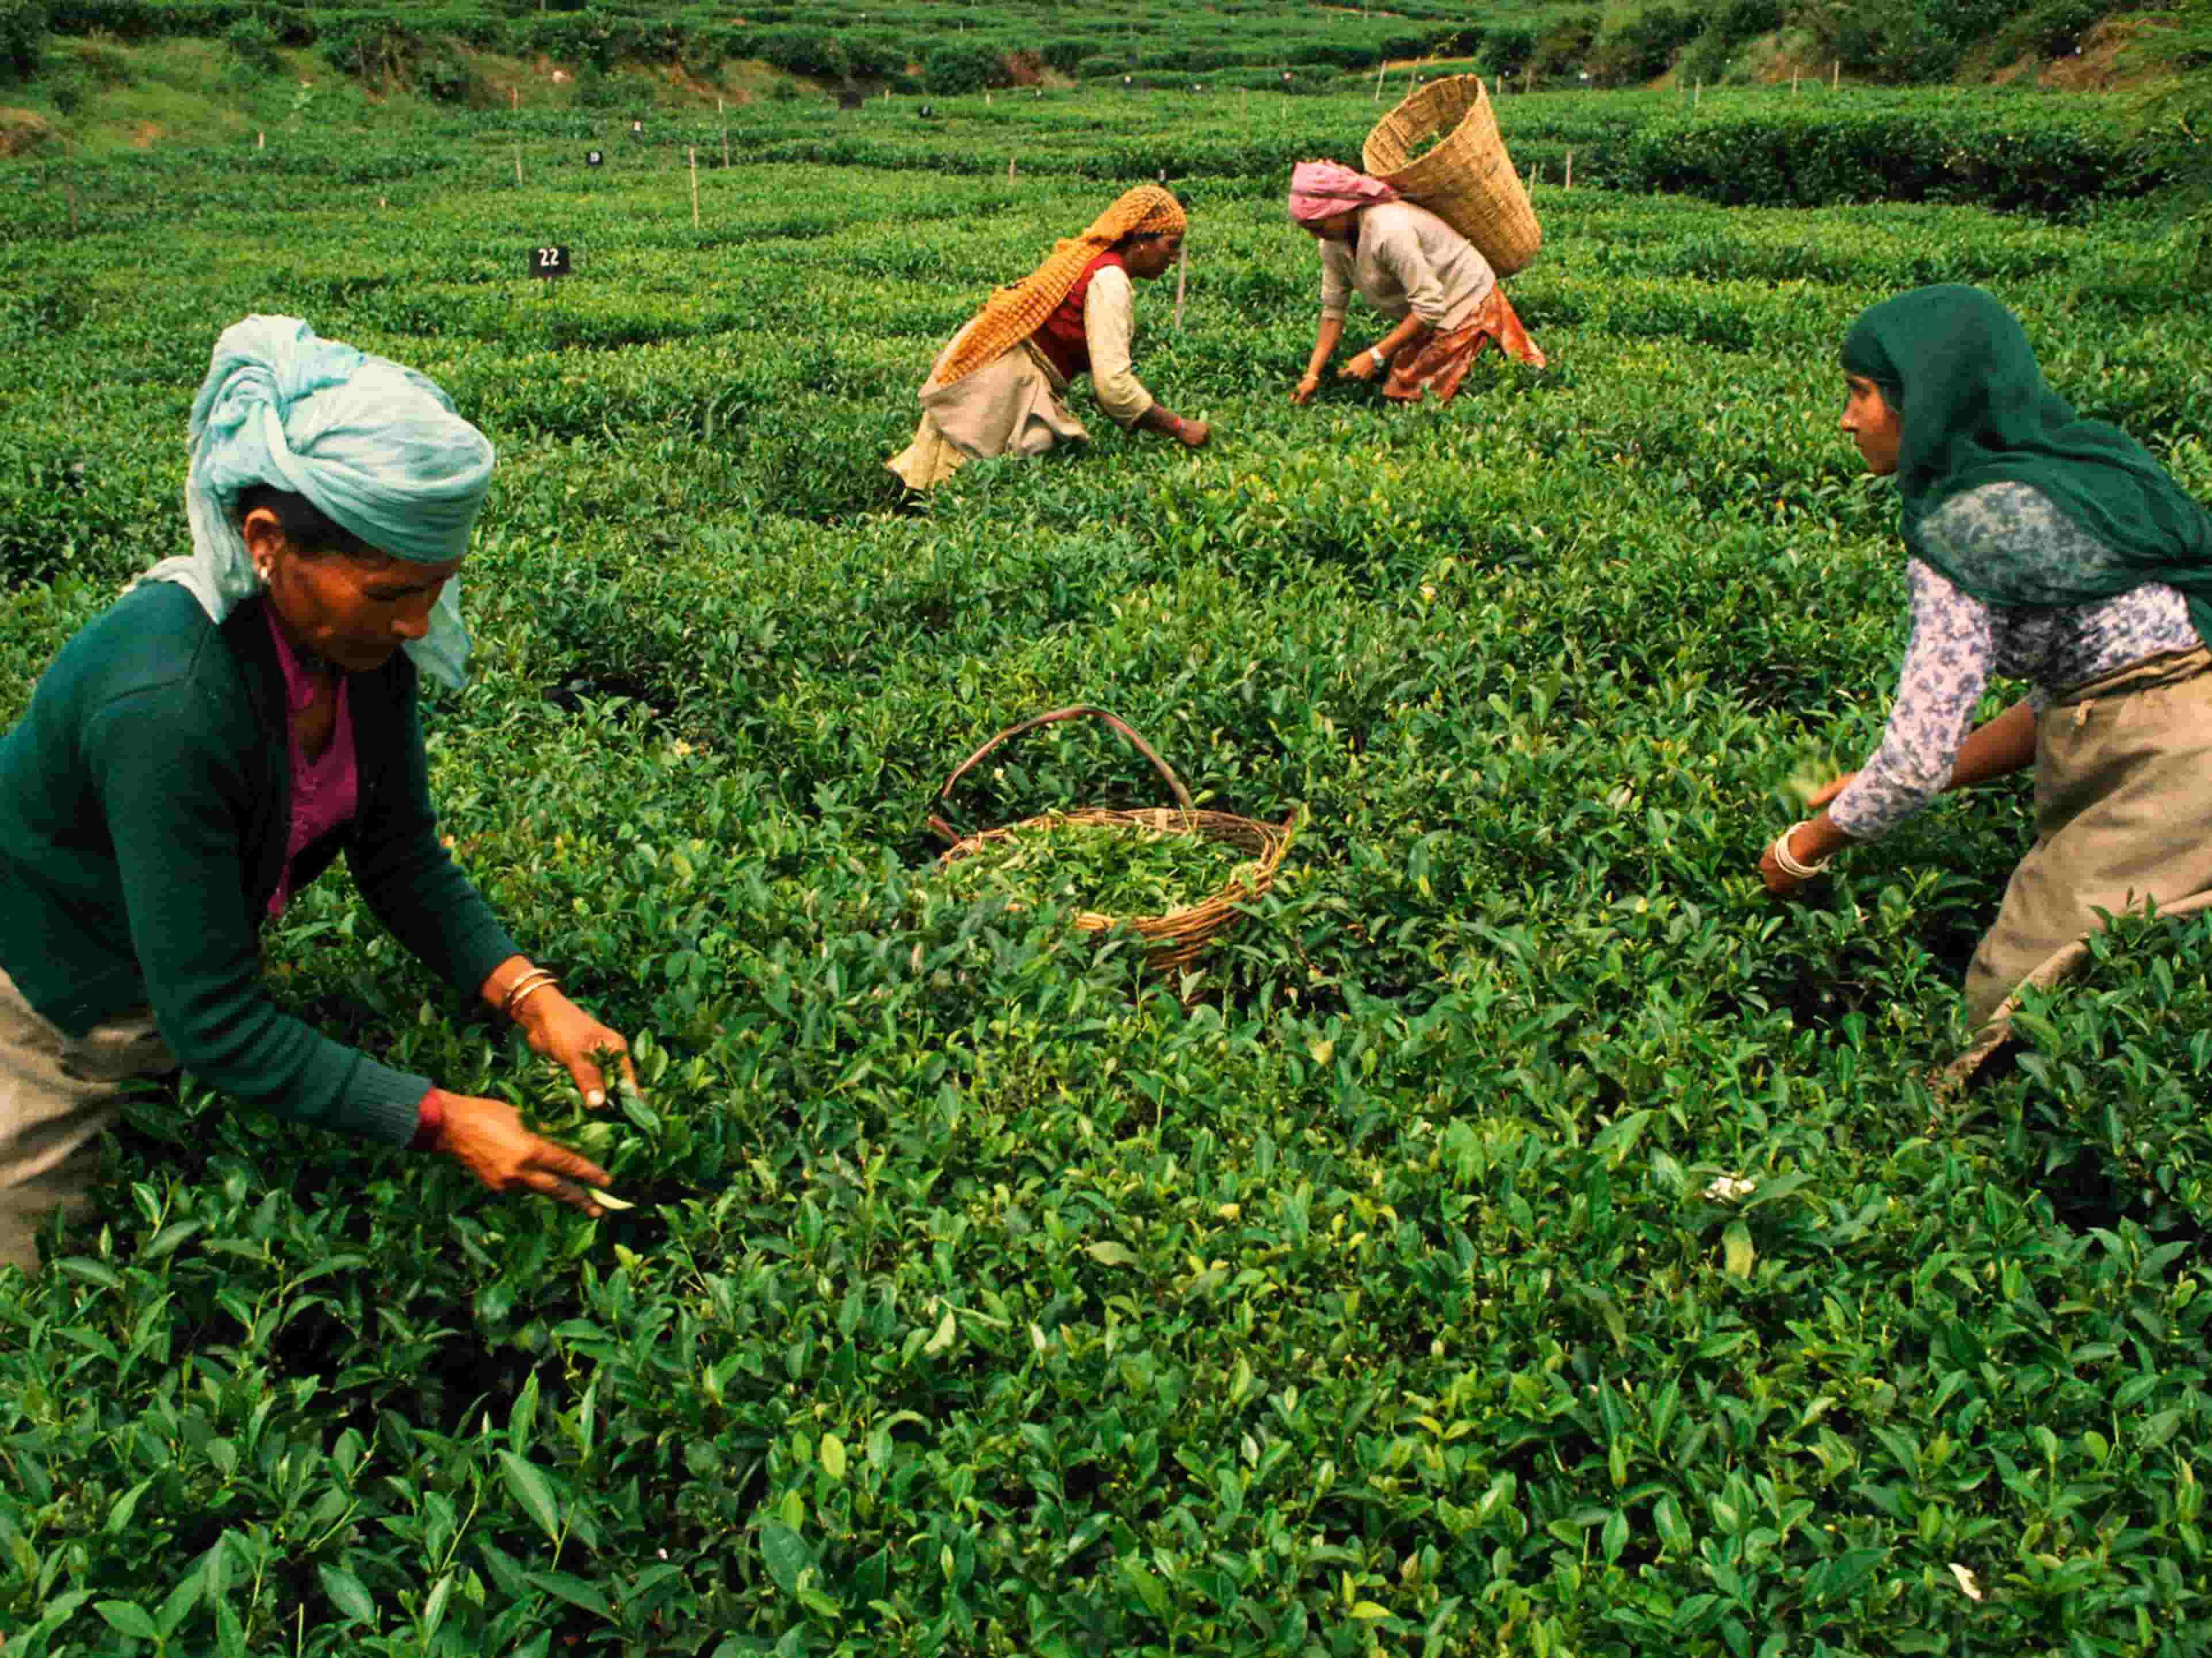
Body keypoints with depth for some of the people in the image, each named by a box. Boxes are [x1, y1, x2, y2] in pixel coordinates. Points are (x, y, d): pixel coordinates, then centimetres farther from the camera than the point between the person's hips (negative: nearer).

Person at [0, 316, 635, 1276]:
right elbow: (216, 1025, -33)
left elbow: (399, 855, -6)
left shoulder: (363, 627, -18)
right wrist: (442, 1124, -33)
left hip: (184, 971, 7)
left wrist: (530, 997, -20)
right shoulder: (167, 703, -40)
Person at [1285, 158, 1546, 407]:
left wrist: (1375, 356, -32)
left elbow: (1429, 307, -33)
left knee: (1404, 394, -4)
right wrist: (1311, 375, -11)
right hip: (1435, 309, 9)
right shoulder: (1335, 240, -10)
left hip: (1466, 302, -9)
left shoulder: (1389, 231, -36)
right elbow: (1333, 309, -5)